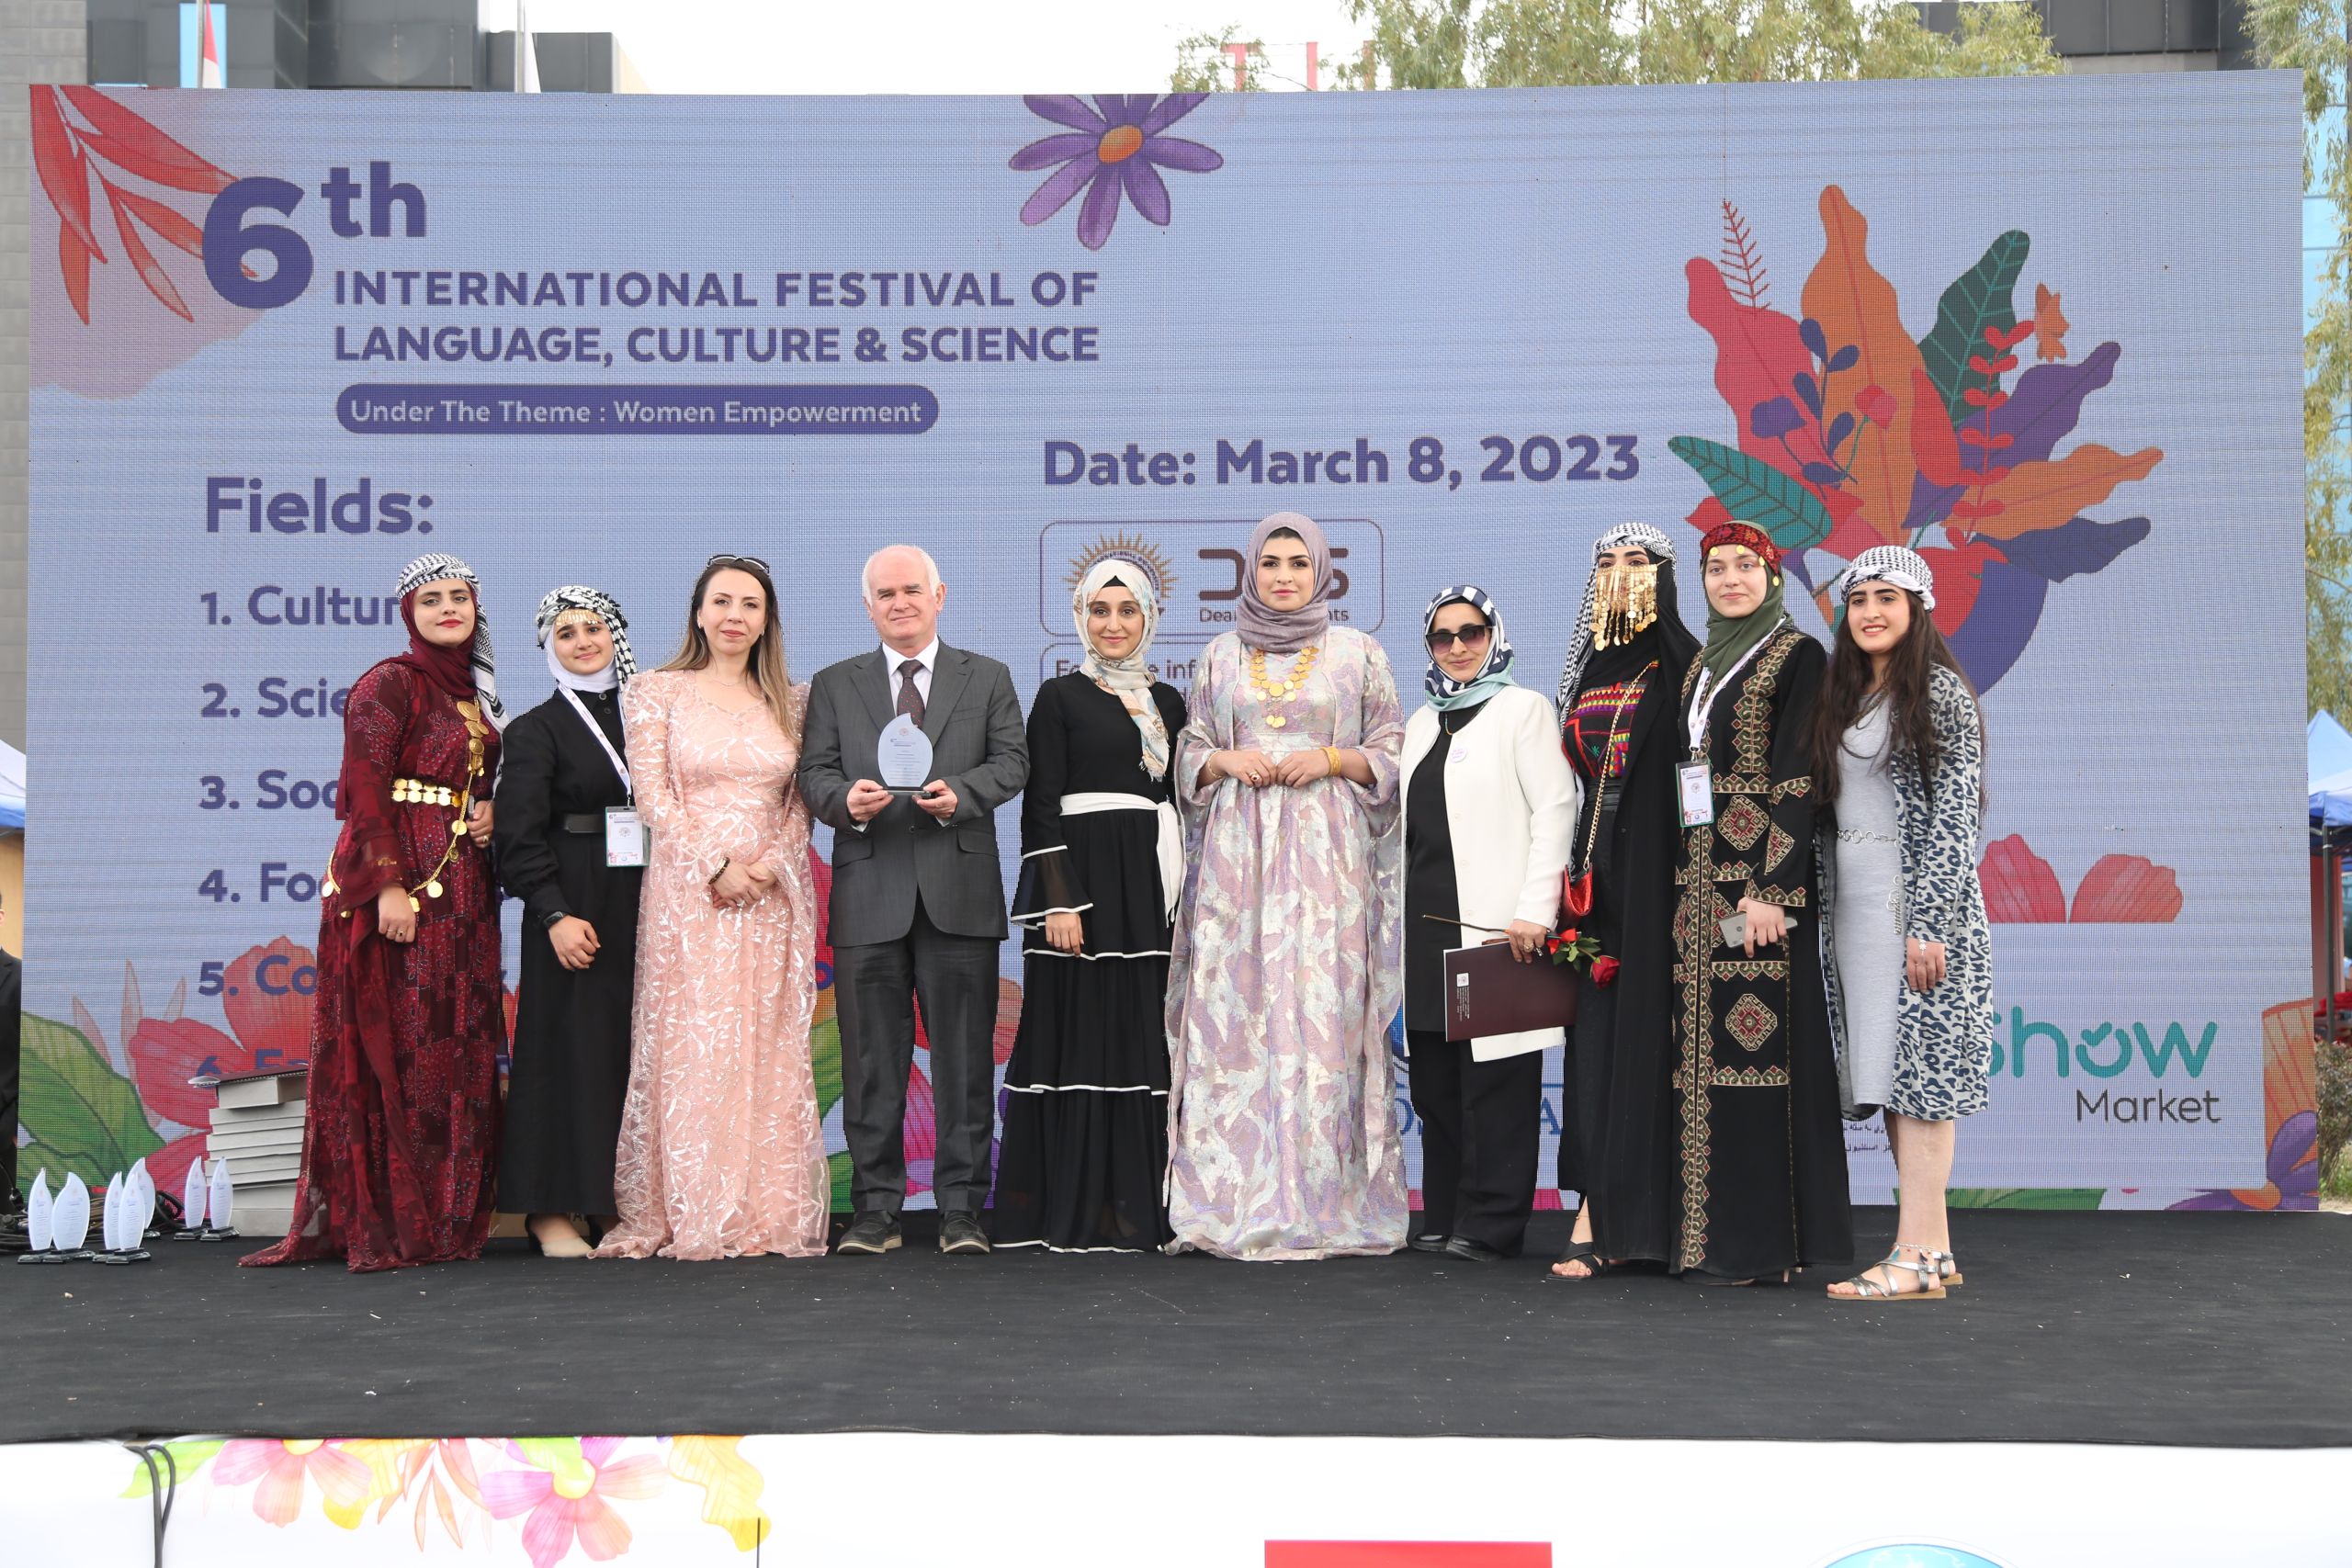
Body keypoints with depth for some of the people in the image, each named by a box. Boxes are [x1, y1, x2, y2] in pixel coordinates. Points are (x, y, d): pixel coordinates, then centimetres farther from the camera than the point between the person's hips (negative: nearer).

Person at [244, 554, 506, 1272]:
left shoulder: (476, 694, 18)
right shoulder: (388, 685, -5)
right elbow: (365, 792, -12)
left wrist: (490, 816, 4)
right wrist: (390, 885, -20)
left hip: (463, 885, 8)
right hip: (397, 881, -7)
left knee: (461, 1050, 6)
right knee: (393, 1046, -7)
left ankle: (450, 1216, 11)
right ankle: (385, 1225, -3)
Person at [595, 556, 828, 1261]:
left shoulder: (792, 701, 11)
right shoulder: (657, 692, 4)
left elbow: (803, 800, 8)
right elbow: (654, 795, -3)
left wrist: (771, 864, -9)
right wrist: (716, 866, -12)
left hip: (774, 895, 3)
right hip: (687, 892, -2)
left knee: (771, 1050, 1)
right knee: (690, 1047, -5)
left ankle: (771, 1214, 5)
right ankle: (693, 1218, -1)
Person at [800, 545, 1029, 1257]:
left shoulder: (989, 679, 13)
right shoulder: (834, 685, 14)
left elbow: (1011, 760, 3)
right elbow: (813, 772, 6)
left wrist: (961, 794, -16)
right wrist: (845, 800, -16)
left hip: (960, 891, 0)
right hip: (869, 893, 1)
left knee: (964, 1056, 0)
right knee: (872, 1059, 2)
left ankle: (962, 1209, 6)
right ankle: (875, 1209, 8)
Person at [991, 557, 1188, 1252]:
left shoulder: (1168, 702, 15)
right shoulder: (1060, 698, 1)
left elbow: (1180, 799, 16)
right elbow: (1040, 808, -5)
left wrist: (1182, 898, 8)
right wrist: (1059, 902, -15)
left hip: (1154, 889, 5)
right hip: (1083, 879, -5)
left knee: (1148, 1041, 5)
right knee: (1084, 1038, -4)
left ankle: (1143, 1206, 10)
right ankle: (1079, 1212, 0)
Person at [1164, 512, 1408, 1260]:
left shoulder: (1357, 652, 8)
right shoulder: (1220, 655, 14)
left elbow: (1393, 751, 8)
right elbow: (1190, 751, 17)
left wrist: (1333, 759, -9)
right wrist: (1226, 759, -4)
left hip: (1326, 854, -2)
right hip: (1237, 853, 2)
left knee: (1323, 1011, -8)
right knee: (1232, 1010, -5)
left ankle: (1319, 1203, -3)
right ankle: (1231, 1199, -1)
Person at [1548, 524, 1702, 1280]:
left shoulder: (1679, 663, -2)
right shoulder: (1590, 666, 15)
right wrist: (1575, 870, 10)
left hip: (1654, 864, -6)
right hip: (1598, 867, 6)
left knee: (1639, 1026, -6)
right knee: (1597, 1027, 2)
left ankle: (1603, 1219, -7)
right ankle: (1602, 1217, 3)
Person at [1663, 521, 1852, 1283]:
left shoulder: (1796, 657, -3)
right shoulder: (1701, 666, 18)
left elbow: (1796, 779, -11)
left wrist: (1771, 891, -19)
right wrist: (1685, 885, 13)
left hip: (1762, 878, -7)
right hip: (1700, 880, 7)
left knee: (1757, 1044, -9)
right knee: (1704, 1044, 5)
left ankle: (1763, 1240, -6)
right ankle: (1711, 1228, 9)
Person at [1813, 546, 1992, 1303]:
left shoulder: (1941, 693, -6)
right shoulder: (1844, 697, 16)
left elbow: (1955, 817, -12)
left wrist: (1928, 923, -18)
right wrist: (1826, 906, 13)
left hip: (1918, 899, -8)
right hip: (1854, 901, 8)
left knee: (1917, 1069, -9)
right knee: (1887, 1073, 7)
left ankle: (1915, 1257, -9)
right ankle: (1934, 1246, 11)